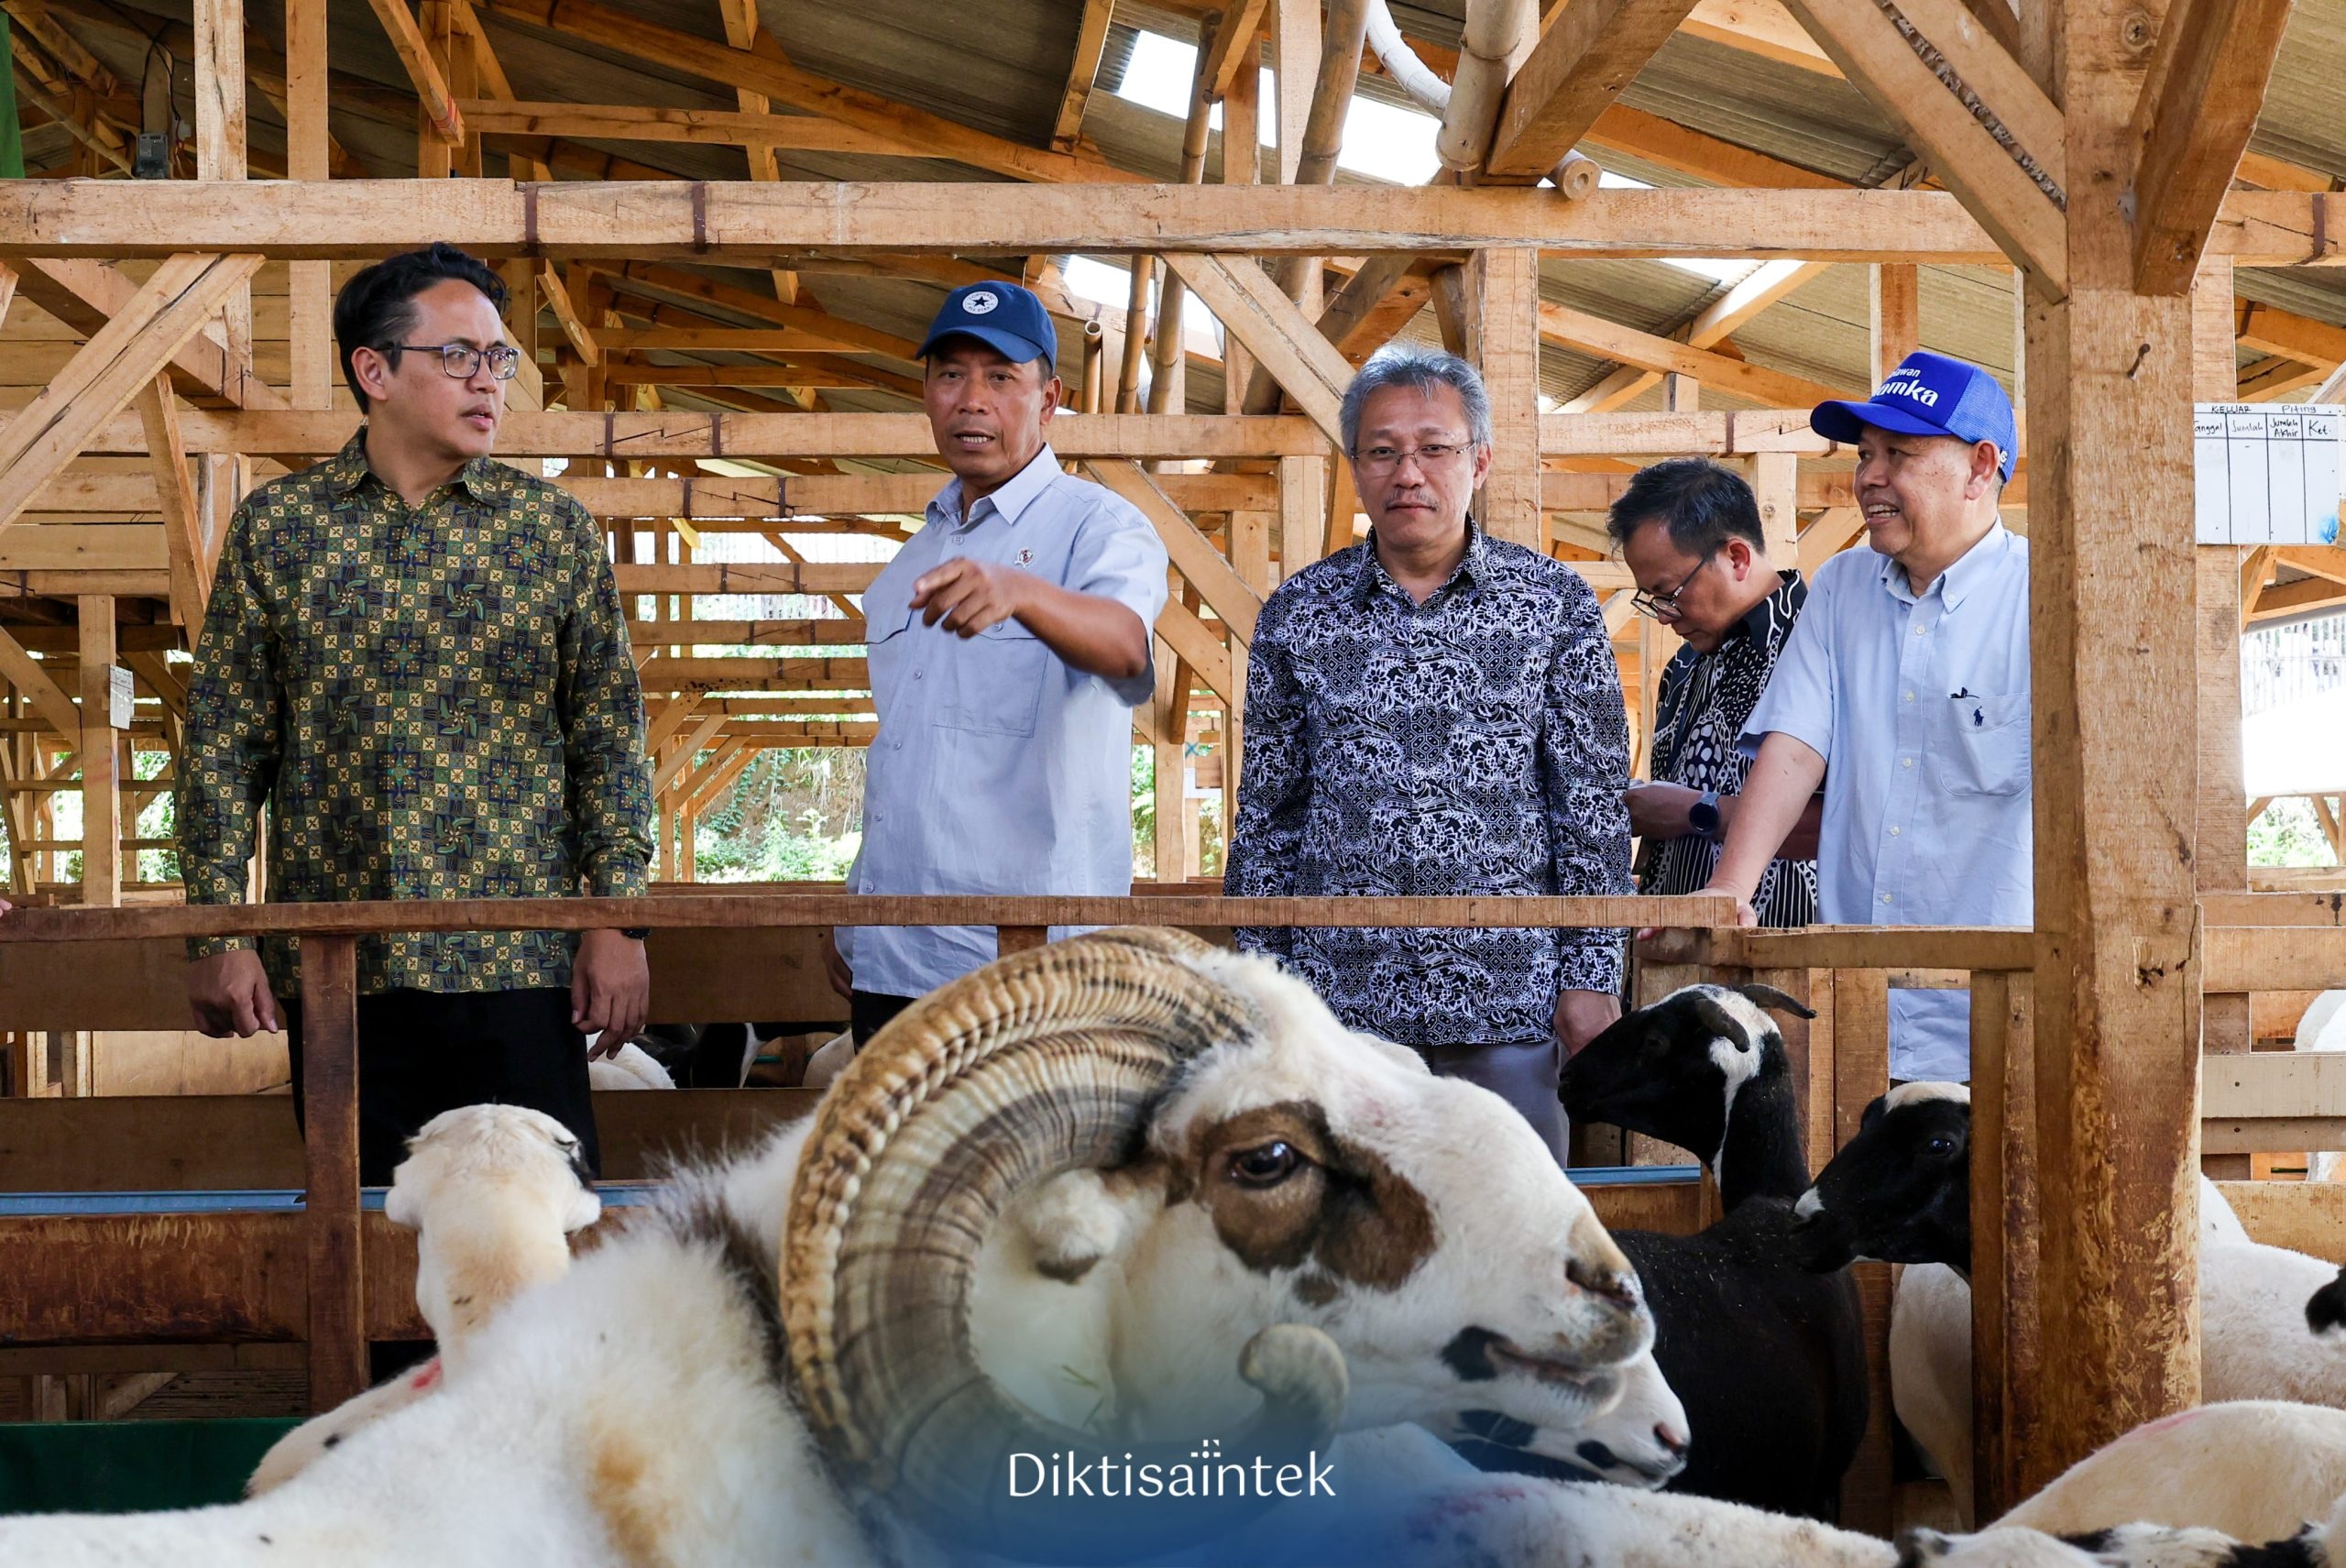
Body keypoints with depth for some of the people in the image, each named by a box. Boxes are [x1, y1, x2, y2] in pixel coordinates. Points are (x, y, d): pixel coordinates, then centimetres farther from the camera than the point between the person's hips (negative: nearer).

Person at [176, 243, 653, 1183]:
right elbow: (223, 745, 5)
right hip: (332, 974, 1)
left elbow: (609, 738, 4)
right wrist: (218, 934, 0)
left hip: (518, 964, 0)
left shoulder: (555, 529, 5)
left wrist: (616, 919, -3)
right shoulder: (275, 526, 5)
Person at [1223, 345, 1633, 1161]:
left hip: (1510, 996, -1)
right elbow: (1266, 812, 10)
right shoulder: (1297, 612, 6)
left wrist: (1592, 973, -2)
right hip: (1343, 994, 1)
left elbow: (1593, 805, 3)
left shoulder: (1555, 602, 2)